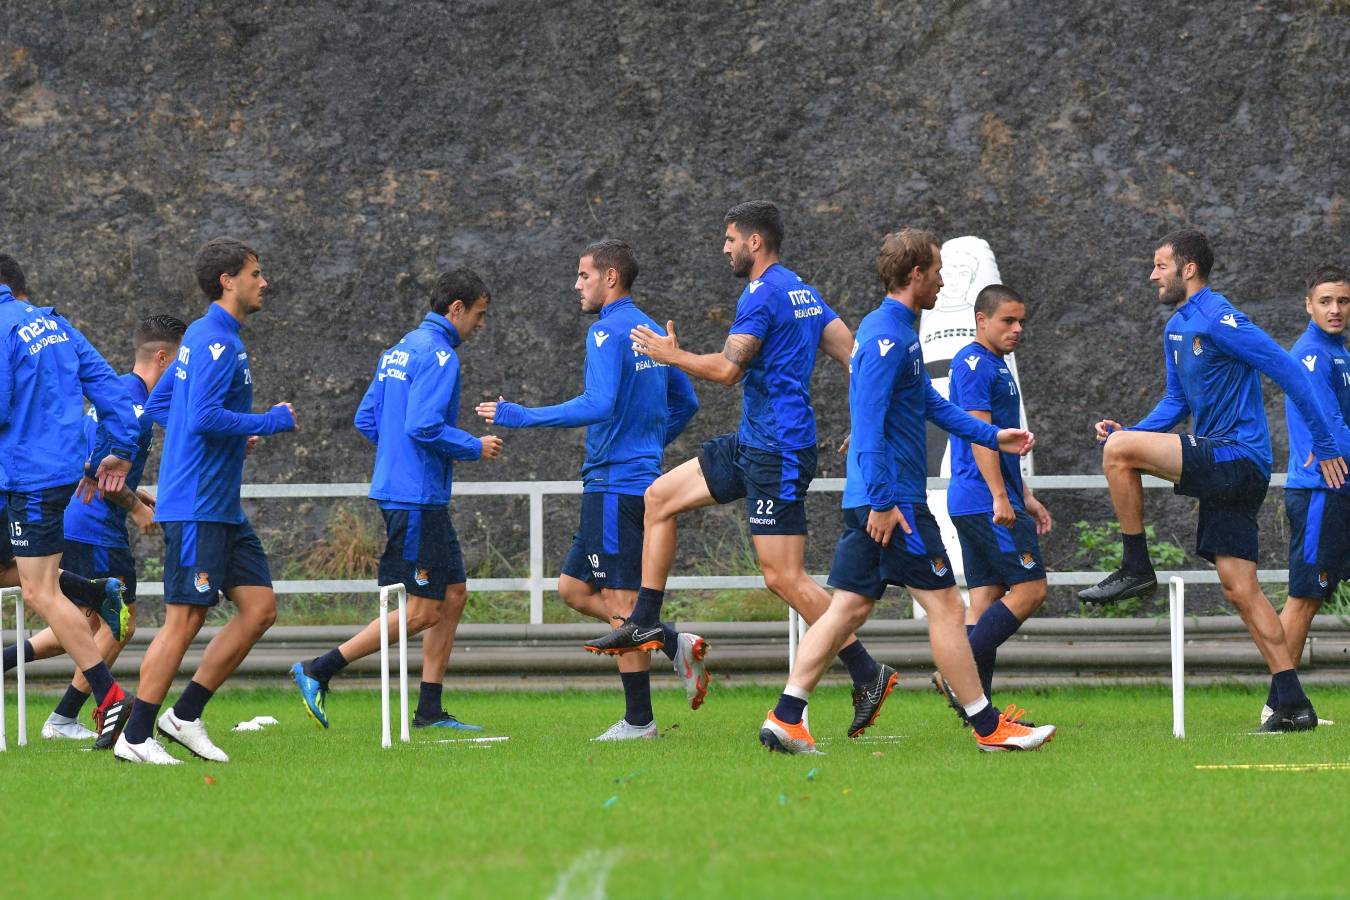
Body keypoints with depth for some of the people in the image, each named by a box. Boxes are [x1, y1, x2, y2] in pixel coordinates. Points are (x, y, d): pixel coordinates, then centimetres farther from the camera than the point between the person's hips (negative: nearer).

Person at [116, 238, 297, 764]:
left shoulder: (202, 338, 16)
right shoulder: (215, 342, -15)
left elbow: (158, 405, 23)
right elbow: (204, 417, -25)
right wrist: (273, 423, -13)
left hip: (222, 508, 10)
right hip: (196, 505, -10)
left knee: (260, 608, 7)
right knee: (185, 619, -8)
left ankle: (185, 716, 12)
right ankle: (135, 737, -2)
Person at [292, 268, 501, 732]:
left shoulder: (401, 350, 16)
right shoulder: (439, 355, -14)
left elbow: (365, 419, 17)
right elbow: (424, 426, -24)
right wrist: (475, 447, -10)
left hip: (399, 490, 10)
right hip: (417, 498, -10)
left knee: (453, 595, 13)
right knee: (422, 611, -6)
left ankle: (430, 710, 13)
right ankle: (318, 672, -6)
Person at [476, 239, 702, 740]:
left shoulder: (608, 332, -13)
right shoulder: (651, 331, 16)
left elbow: (599, 405, -24)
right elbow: (685, 403, 22)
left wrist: (520, 417, -19)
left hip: (615, 483, -9)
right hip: (642, 478, 9)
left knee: (619, 602, -5)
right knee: (573, 588, 14)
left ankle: (638, 721, -2)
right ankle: (677, 646, 8)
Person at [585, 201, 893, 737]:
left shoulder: (762, 296, -15)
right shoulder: (803, 293, 15)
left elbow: (726, 369, -20)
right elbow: (853, 354, 13)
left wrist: (671, 355, -5)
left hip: (776, 452, -11)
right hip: (753, 443, 11)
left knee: (783, 577, -11)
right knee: (659, 497, 14)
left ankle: (867, 674, -9)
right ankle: (643, 625, 16)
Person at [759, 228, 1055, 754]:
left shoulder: (898, 332, 17)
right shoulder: (886, 336, -16)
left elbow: (930, 403, 29)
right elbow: (868, 425, -22)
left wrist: (992, 437, 28)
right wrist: (883, 501, -24)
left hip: (874, 499, 10)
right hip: (891, 499, -10)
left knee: (849, 608, 8)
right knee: (945, 606, -4)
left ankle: (785, 718, 3)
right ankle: (988, 726, 2)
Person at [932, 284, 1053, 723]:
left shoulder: (996, 366, 21)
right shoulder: (974, 363, -10)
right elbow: (980, 433, -18)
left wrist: (1026, 498, 29)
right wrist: (1000, 497, -23)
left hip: (973, 505, 10)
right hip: (984, 502, -10)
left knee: (986, 598, 6)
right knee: (1029, 588, -12)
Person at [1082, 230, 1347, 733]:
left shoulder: (1218, 320, -11)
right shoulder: (1176, 329, 18)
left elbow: (1288, 372, -13)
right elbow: (1177, 403, 25)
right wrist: (1129, 431, 7)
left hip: (1237, 458, -10)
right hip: (1225, 471, 10)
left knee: (1119, 451, -18)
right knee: (1239, 589, 5)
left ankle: (1136, 569, -8)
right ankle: (1293, 705, 5)